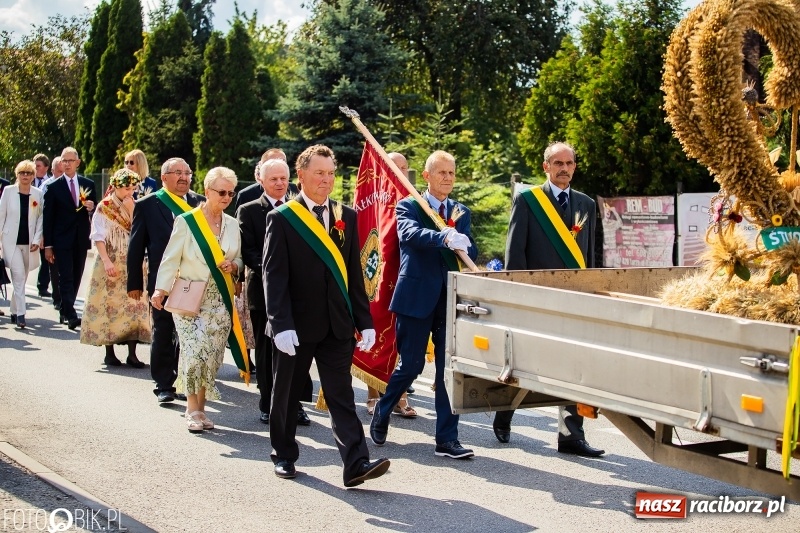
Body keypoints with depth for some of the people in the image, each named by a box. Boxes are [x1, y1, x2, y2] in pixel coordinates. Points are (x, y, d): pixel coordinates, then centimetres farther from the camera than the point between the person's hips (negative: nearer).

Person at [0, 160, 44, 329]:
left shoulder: (38, 194, 2)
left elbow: (40, 218, 4)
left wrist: (37, 240, -4)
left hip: (29, 243, 2)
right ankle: (20, 314, -13)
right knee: (19, 276, -13)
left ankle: (14, 312, 23)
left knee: (21, 278, 10)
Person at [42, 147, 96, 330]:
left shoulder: (88, 184, 8)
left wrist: (92, 207, -10)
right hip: (62, 240, -4)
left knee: (76, 277, 9)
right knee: (66, 278, -10)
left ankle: (64, 311, 22)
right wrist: (48, 245, -5)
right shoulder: (54, 187, 0)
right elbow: (48, 218, -1)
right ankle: (71, 316, -15)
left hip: (81, 239, 4)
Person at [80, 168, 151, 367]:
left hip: (132, 264, 4)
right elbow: (98, 237, -8)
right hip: (111, 264, -3)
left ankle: (132, 353, -1)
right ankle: (109, 352, 8)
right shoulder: (104, 207, -2)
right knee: (109, 305, -1)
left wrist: (131, 210, -10)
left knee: (134, 305, -3)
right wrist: (106, 261, -19)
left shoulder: (134, 206, 9)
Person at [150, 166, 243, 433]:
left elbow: (238, 258, 19)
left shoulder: (232, 224, 9)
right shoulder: (186, 221, -4)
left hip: (219, 300, 4)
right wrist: (160, 289, -15)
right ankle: (193, 410, 0)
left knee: (212, 357, 0)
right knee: (194, 352, -13)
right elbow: (171, 258, -5)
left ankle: (200, 408, 11)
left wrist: (233, 266, -4)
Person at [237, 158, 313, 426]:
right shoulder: (248, 211, 4)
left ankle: (296, 404, 6)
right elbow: (247, 251, -4)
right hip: (264, 290, -1)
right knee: (267, 351, 6)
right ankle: (268, 406, 15)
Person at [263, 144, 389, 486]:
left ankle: (356, 463, -8)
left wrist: (364, 320, 5)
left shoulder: (346, 217, 8)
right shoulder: (282, 219, -4)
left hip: (337, 325, 3)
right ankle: (284, 455, 27)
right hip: (296, 325, -2)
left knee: (341, 395, -2)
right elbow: (273, 275, -10)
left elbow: (354, 273, 9)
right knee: (286, 394, 11)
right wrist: (281, 324, -18)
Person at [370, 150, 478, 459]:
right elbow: (409, 233, -23)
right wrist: (444, 238, -41)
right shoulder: (408, 207, -1)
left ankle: (447, 439, 7)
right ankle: (381, 412, 29)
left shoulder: (461, 213, 14)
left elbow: (472, 253, 6)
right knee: (411, 365, 2)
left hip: (452, 298, 4)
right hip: (417, 297, -4)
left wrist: (464, 246, -18)